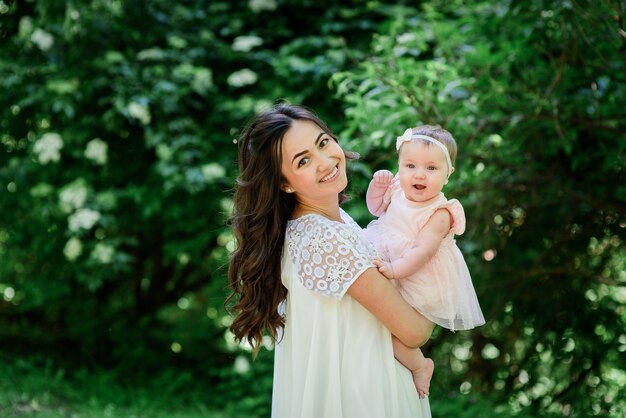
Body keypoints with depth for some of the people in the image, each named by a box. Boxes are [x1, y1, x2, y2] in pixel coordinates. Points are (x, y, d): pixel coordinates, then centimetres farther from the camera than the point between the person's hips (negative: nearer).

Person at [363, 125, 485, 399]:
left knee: (395, 335, -15)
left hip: (422, 287, -8)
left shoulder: (439, 214, -24)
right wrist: (378, 186, -1)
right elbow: (376, 208, 18)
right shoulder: (398, 191, -2)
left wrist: (395, 269, -43)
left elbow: (422, 251, -31)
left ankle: (420, 365, 14)